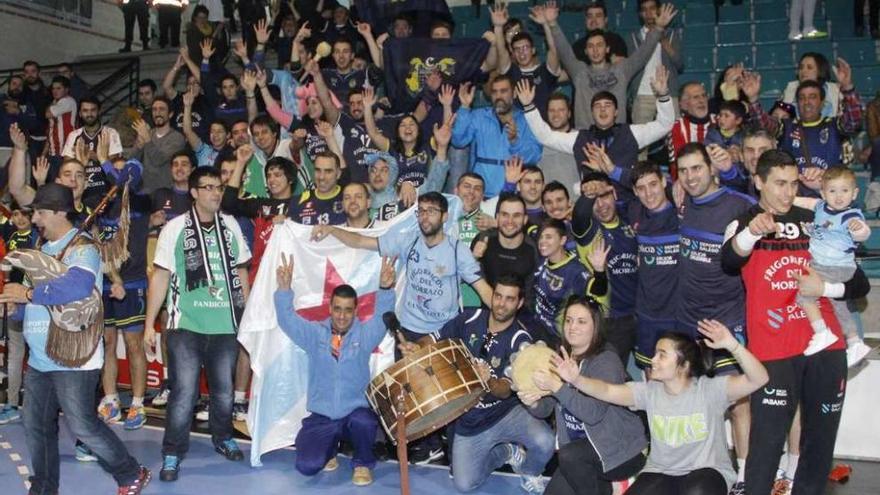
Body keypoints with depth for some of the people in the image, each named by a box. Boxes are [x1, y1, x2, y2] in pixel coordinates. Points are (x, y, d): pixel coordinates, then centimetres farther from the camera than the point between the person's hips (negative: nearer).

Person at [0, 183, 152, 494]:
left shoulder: (82, 248, -12)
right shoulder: (44, 250, 16)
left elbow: (78, 285, -32)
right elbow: (36, 296, 20)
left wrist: (28, 294, -23)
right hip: (39, 358, 9)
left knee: (82, 426, -5)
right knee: (36, 427, 12)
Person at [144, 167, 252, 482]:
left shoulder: (231, 226, 5)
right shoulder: (175, 228, -5)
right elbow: (160, 276, -4)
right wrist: (149, 323, -6)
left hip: (225, 325, 3)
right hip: (186, 325, -3)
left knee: (224, 390, 15)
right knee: (184, 392, -3)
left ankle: (223, 438, 37)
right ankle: (172, 453, 12)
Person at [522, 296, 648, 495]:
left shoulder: (606, 361, -17)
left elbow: (594, 413, -30)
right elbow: (545, 409, 0)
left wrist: (557, 387, -38)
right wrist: (532, 403, -23)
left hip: (621, 451, -7)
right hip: (582, 450, 7)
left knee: (569, 455, -30)